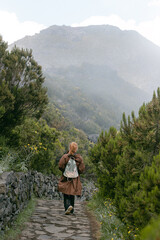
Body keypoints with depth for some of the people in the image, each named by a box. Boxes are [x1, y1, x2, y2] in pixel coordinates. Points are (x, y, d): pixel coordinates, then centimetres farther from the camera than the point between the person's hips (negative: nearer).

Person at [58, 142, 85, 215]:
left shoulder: (65, 157, -8)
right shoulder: (79, 158, -4)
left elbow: (60, 166, -12)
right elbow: (82, 169, -5)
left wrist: (65, 171, 6)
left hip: (66, 178, -2)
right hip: (75, 179, 2)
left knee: (66, 194, 3)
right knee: (72, 194, 15)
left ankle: (68, 206, -21)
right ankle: (71, 210, 21)